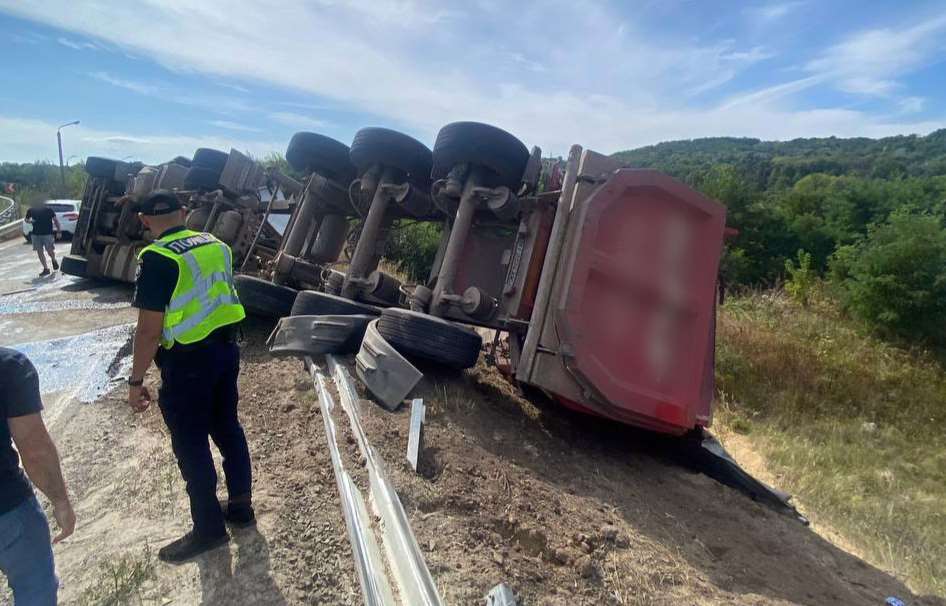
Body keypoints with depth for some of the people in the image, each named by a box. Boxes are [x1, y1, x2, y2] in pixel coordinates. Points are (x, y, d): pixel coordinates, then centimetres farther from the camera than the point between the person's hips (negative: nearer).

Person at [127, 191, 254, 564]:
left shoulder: (157, 259, -18)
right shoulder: (217, 245, 4)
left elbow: (150, 330, -18)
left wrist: (136, 381, -8)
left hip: (188, 360, -7)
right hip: (226, 348, 7)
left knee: (191, 445, 7)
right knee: (228, 428, 19)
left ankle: (209, 528, 20)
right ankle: (241, 506, 33)